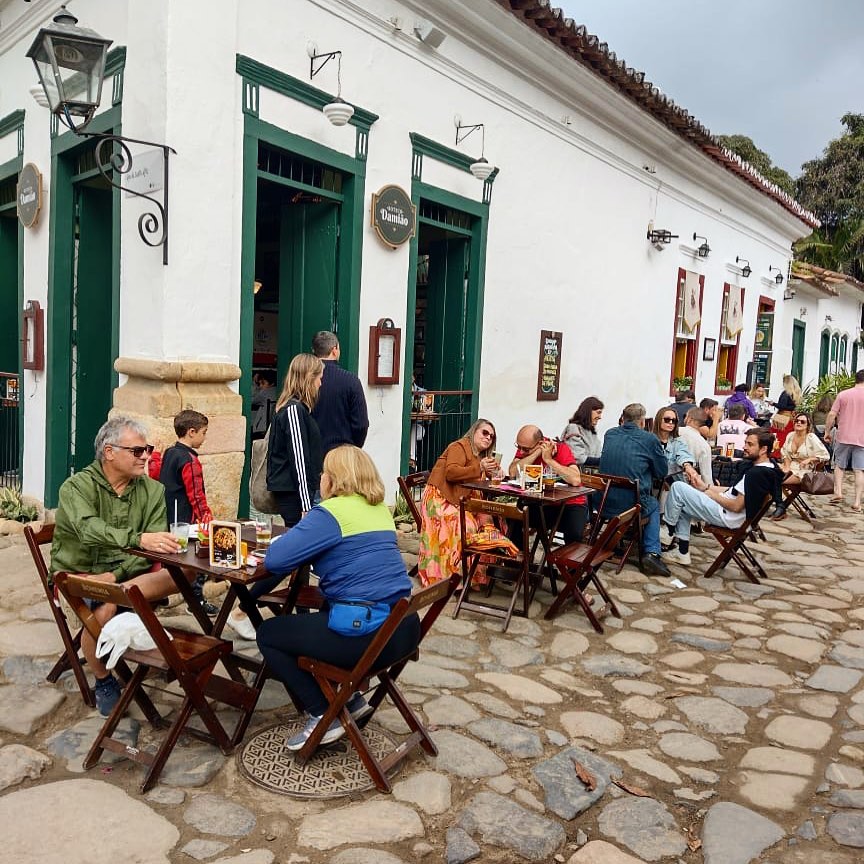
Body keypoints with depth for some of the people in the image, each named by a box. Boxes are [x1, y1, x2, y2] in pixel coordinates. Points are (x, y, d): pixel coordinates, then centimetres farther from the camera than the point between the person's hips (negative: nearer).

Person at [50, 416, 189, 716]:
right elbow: (89, 530, -29)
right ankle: (103, 680, -6)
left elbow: (152, 548, -7)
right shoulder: (77, 486, -8)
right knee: (103, 608, -34)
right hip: (78, 574, -2)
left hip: (128, 572, 3)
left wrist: (116, 576, -23)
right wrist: (138, 539, -45)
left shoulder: (152, 490, 2)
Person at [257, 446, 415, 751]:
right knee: (315, 620, 33)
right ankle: (350, 699, 27)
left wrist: (301, 533, 5)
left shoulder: (331, 512, -11)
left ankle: (323, 717, 10)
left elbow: (275, 559, -15)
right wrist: (309, 532, 15)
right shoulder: (380, 509, 14)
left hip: (368, 635, -9)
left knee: (268, 634, 10)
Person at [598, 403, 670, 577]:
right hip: (632, 505, -4)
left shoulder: (609, 435, 6)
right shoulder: (650, 439, -6)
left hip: (604, 504, 4)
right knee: (653, 506, 30)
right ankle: (651, 553, 17)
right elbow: (662, 472, 5)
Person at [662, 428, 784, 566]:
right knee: (682, 503, 21)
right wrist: (707, 486, 7)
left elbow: (736, 506, -25)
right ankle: (682, 552, 18)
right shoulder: (769, 469, 6)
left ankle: (668, 531, 8)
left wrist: (711, 494, -10)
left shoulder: (757, 474, -25)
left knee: (678, 488, -9)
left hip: (726, 516, -10)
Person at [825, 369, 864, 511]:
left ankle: (838, 492, 4)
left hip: (843, 437, 1)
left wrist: (827, 432, 6)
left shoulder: (843, 394, 0)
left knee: (839, 465, 17)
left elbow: (832, 414, -3)